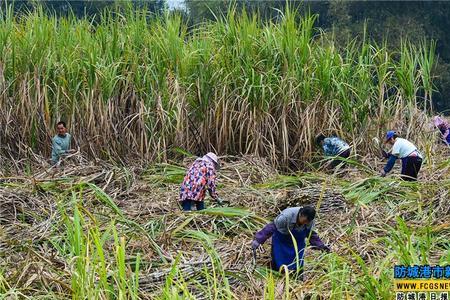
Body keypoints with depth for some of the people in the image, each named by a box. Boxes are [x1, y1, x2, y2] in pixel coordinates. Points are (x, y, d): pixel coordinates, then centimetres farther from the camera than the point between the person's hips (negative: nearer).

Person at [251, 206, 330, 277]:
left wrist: (321, 245, -8)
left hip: (298, 242, 4)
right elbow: (271, 228, -28)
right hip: (281, 241, -3)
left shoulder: (310, 221, -20)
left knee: (298, 267, 0)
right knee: (277, 266, -2)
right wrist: (257, 240, -29)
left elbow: (311, 234, -1)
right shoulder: (286, 216, -36)